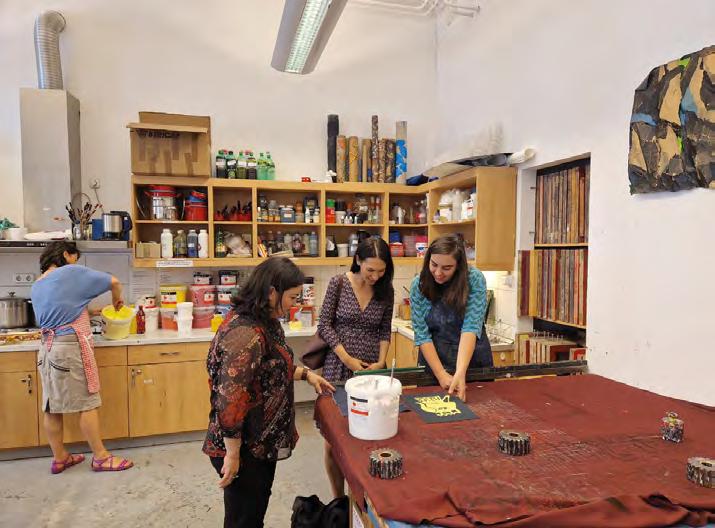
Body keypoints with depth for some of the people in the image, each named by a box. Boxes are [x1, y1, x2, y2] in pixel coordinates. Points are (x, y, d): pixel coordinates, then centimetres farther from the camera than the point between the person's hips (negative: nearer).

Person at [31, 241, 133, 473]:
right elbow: (113, 281, -4)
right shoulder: (71, 272, -6)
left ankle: (59, 458, 24)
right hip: (71, 346, -8)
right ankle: (101, 457, 7)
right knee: (87, 404, -1)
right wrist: (117, 300, 15)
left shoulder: (36, 287, 15)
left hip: (47, 347, 8)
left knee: (52, 405, 12)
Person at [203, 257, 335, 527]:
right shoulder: (244, 334, -30)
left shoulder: (266, 321, 1)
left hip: (262, 443, 9)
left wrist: (305, 373, 10)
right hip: (245, 450, -9)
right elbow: (229, 401, -29)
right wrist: (232, 455, -21)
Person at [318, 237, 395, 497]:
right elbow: (324, 325, -6)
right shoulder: (338, 283, -8)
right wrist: (347, 359, -12)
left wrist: (381, 361, -6)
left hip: (373, 367, 2)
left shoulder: (386, 290, 1)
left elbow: (385, 330, 8)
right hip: (339, 366, -2)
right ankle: (339, 499, 23)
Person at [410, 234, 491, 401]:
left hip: (473, 360, 0)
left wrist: (460, 372, -35)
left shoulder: (475, 279, -17)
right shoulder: (419, 284, -13)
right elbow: (421, 334, -13)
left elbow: (471, 327, -24)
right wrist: (441, 374, -21)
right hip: (434, 358, 1)